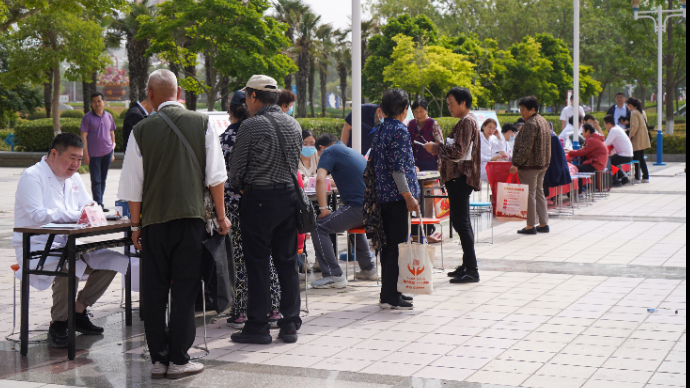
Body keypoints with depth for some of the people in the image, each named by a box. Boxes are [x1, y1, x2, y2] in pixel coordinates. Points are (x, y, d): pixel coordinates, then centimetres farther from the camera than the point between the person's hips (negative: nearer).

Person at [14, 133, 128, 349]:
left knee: (112, 260, -7)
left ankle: (78, 312, 7)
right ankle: (57, 325, -16)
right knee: (71, 267, -36)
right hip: (35, 248, -8)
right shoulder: (32, 177, -10)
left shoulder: (73, 178, 16)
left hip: (66, 246, 8)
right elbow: (38, 215, -23)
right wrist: (77, 215, -28)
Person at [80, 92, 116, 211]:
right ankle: (99, 205, -9)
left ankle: (99, 204, 16)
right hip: (93, 154, -4)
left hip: (107, 153, 4)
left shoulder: (108, 116, 9)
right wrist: (85, 155, -9)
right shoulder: (88, 117, -3)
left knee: (103, 180, 9)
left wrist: (113, 152, 13)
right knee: (96, 180, -5)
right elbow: (83, 136, -4)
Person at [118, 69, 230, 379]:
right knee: (184, 291, 3)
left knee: (155, 292, 8)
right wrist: (221, 215, 9)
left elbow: (132, 185, 2)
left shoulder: (142, 130, 0)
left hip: (153, 219, 0)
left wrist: (136, 225, 12)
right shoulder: (201, 122, 1)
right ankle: (178, 360, 4)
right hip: (191, 215, 0)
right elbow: (216, 175, 0)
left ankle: (158, 359, 12)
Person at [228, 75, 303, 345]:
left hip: (259, 199, -6)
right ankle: (290, 325, 13)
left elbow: (236, 167, -5)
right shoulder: (294, 125, 9)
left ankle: (258, 327, 3)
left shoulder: (251, 126, -10)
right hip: (289, 196, 6)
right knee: (287, 262, 10)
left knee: (258, 264, 0)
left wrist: (240, 188, 14)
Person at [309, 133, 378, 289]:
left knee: (318, 227, -7)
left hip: (358, 207, -9)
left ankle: (334, 276, -12)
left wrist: (324, 209, -10)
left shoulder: (329, 152, 3)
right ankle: (369, 269, 37)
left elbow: (320, 179, -13)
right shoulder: (353, 152, 26)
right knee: (356, 222, 38)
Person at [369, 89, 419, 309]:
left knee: (388, 244, 14)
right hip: (397, 195, -9)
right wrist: (409, 196, -19)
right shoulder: (399, 130, -12)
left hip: (382, 195, 9)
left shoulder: (380, 131, 12)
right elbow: (397, 167, -18)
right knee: (398, 245, -5)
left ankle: (387, 292, 20)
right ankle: (391, 297, -4)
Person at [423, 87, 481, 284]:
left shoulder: (467, 122, -13)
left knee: (461, 222, -11)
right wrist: (440, 149, 13)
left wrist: (436, 148, -11)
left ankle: (472, 270, -10)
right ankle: (467, 265, 20)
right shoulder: (466, 121, 19)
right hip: (459, 177, 11)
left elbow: (459, 152, -20)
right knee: (461, 222, 14)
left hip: (461, 178, -11)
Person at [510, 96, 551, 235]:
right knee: (539, 192, 15)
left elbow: (526, 148, -22)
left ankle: (530, 226, -1)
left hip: (530, 165, -10)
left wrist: (516, 164, -19)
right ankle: (543, 224, 17)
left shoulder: (531, 124, -17)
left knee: (529, 194, -4)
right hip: (543, 164, 10)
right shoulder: (544, 122, 13)